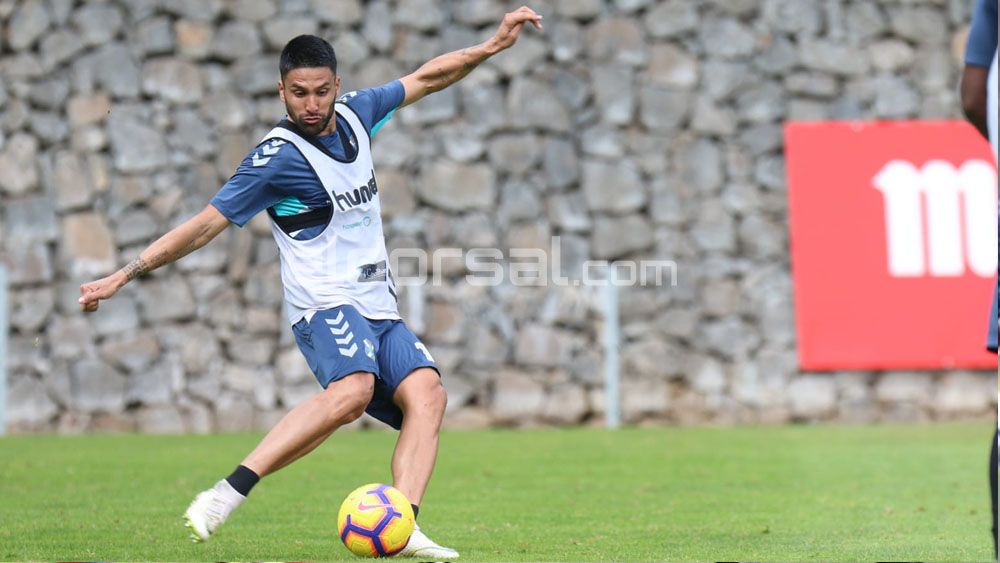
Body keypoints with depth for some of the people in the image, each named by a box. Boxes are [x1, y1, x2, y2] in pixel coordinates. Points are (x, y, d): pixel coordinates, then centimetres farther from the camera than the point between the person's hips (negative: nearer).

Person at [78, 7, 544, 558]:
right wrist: (123, 275, -13)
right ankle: (226, 494, -38)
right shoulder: (278, 156, -11)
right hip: (325, 305, -8)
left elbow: (424, 78, 24)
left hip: (379, 309, 8)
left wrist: (492, 46, 18)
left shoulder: (353, 114, 9)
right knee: (353, 388, -35)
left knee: (427, 394, -17)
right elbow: (206, 224, -10)